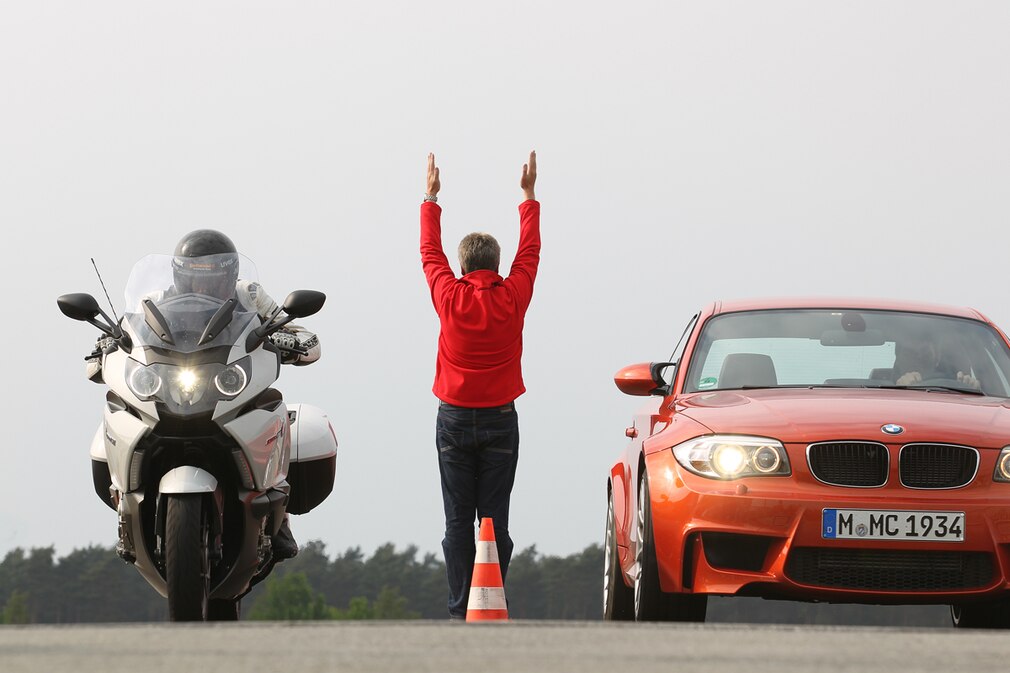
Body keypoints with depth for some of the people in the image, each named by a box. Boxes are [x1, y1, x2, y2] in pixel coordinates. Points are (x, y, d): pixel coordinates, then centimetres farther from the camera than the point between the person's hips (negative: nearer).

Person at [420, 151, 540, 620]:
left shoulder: (451, 298, -6)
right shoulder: (512, 299, -4)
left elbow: (430, 253, 11)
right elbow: (530, 251, 12)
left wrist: (431, 200, 24)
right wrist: (529, 196, 24)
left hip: (454, 421, 0)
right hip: (500, 420, 0)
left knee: (458, 520, -1)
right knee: (494, 519, -1)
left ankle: (460, 611, -6)